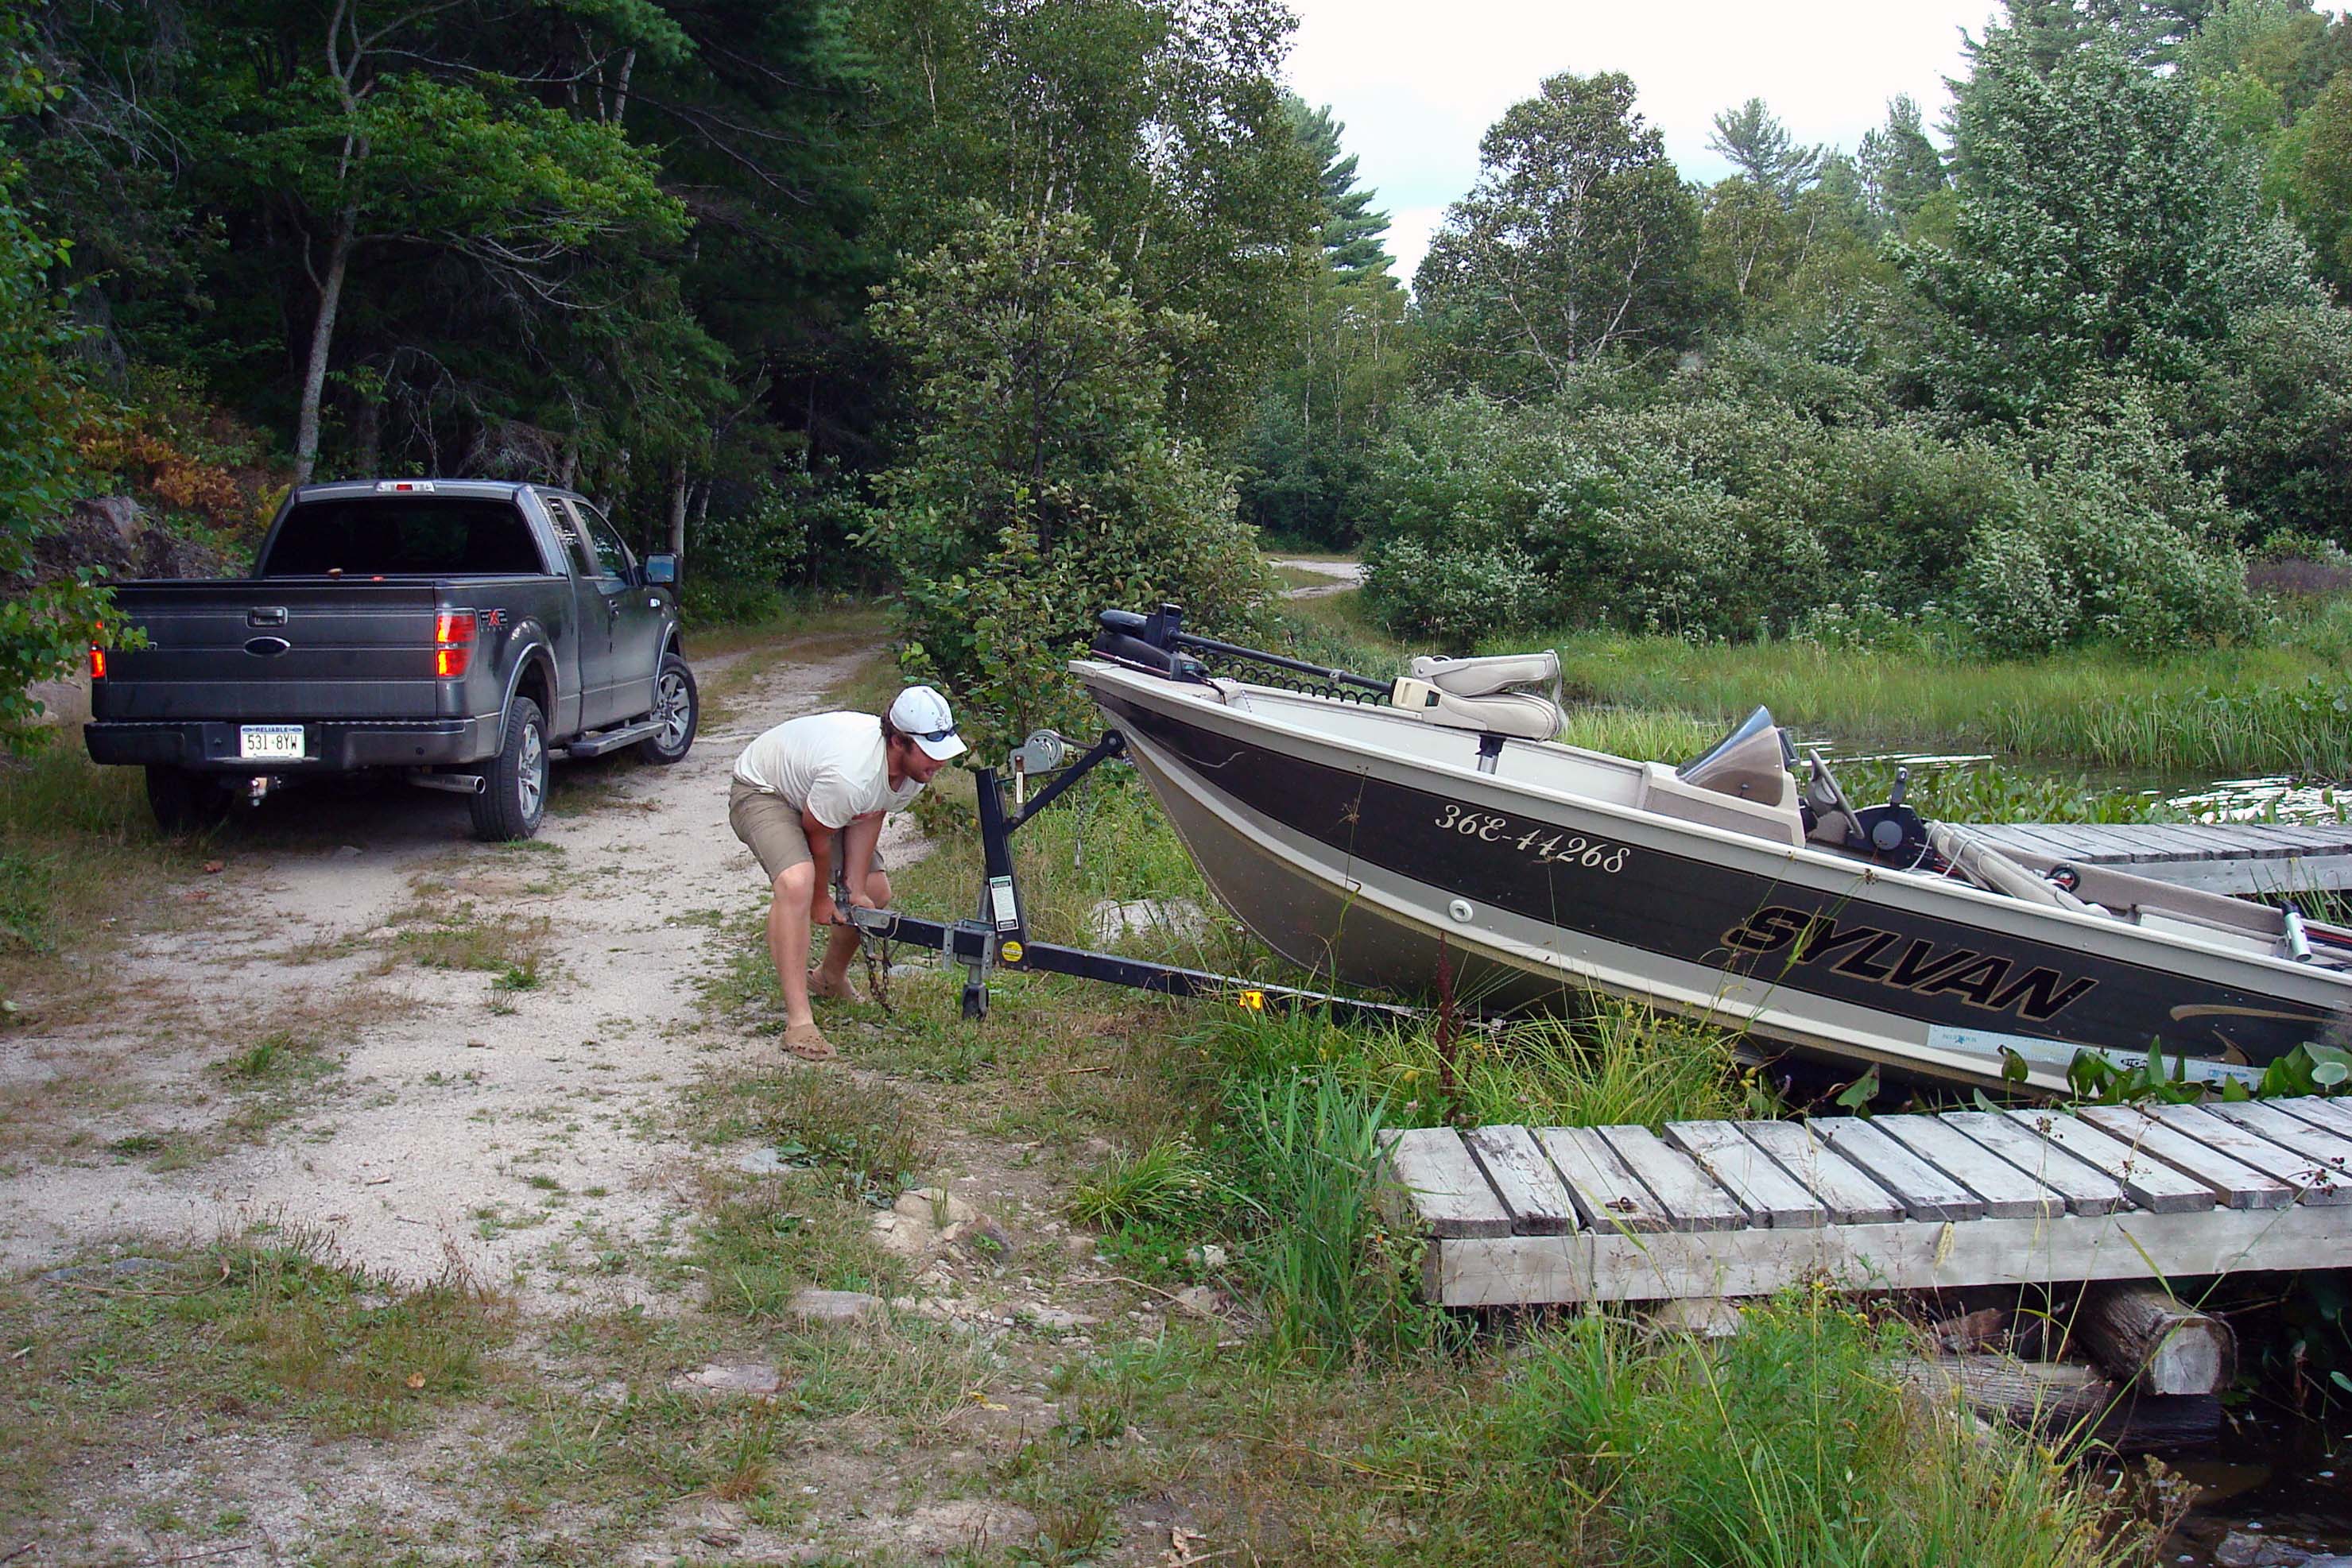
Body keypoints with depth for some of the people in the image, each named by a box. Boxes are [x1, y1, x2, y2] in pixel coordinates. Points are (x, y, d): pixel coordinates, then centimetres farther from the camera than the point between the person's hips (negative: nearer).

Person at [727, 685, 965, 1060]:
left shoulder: (917, 766, -19)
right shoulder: (850, 775, -42)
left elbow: (868, 819, -7)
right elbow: (816, 835, -25)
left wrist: (856, 892, -14)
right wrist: (821, 899, -9)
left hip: (814, 791, 8)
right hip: (763, 791, -8)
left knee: (875, 892, 8)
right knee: (797, 884, -32)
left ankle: (831, 980, 36)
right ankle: (799, 1022, -28)